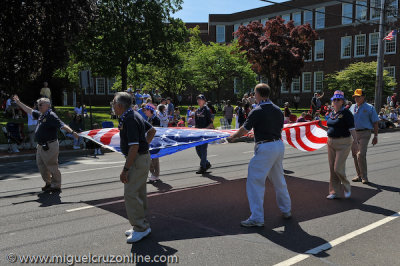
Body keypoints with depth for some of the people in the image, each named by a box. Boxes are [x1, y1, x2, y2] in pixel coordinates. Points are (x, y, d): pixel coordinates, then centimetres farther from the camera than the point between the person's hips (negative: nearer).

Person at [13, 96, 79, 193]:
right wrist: (18, 103, 36)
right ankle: (48, 183, 32)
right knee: (41, 165, 18)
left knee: (52, 166, -3)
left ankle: (56, 186, 7)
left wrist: (72, 132, -41)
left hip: (50, 146, -10)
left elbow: (62, 125, -26)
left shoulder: (51, 116, -15)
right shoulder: (40, 115, 12)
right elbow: (29, 111, 28)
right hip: (41, 146, 10)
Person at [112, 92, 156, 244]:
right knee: (139, 193, 15)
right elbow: (152, 130, 23)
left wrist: (125, 169, -23)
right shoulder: (135, 115, 11)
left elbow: (134, 147, -25)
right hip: (143, 158, 10)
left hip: (137, 160, -10)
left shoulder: (128, 119, -20)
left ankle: (141, 227, 0)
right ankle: (141, 225, 25)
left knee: (130, 194, -7)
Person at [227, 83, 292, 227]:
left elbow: (244, 130, -7)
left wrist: (232, 137, 11)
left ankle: (257, 218, -4)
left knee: (255, 181, -3)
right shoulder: (278, 110, 9)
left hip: (265, 148, -8)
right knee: (279, 180, 21)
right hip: (279, 145, 8)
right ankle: (286, 210, 33)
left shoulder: (257, 111, -12)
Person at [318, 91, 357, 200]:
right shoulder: (332, 114, 12)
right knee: (332, 169, 9)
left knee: (338, 168, -8)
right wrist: (321, 126, 9)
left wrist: (354, 138, -28)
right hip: (331, 142, 7)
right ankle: (334, 192, 19)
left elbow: (351, 128, -16)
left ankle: (347, 187, 18)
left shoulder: (346, 113, -10)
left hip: (343, 143, -7)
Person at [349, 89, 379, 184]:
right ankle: (359, 175, 20)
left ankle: (364, 177, -3)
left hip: (364, 134, -5)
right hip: (353, 133, 5)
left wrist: (375, 136, -4)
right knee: (355, 155, 8)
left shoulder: (369, 108, -1)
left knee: (361, 155, -14)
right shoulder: (352, 107, 12)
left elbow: (375, 123, -1)